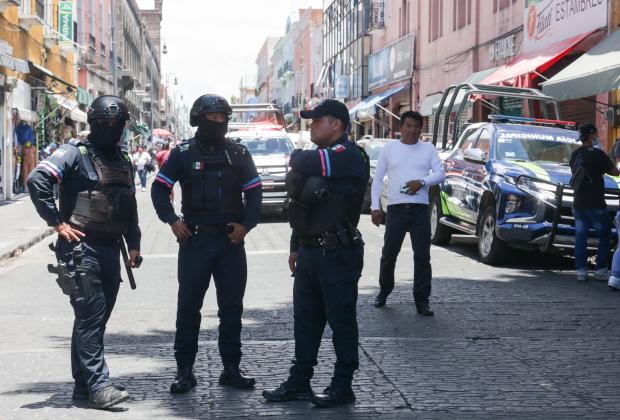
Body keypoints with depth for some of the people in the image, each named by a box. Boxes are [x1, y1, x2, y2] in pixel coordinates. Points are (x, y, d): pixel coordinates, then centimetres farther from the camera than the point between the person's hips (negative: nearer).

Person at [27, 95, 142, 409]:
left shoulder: (123, 162, 18)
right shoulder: (75, 152, -6)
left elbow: (130, 208, 24)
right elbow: (37, 180, -18)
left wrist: (133, 244, 15)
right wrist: (57, 222, -17)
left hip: (110, 250, 8)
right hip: (81, 246, -7)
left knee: (96, 318, 10)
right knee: (90, 315, -11)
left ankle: (83, 384, 17)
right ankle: (98, 385, -11)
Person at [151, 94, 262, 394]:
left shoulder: (238, 153, 6)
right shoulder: (183, 153, 1)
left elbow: (254, 192, 8)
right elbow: (159, 189, 4)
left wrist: (246, 224, -6)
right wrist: (172, 220, -9)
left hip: (231, 239, 2)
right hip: (194, 239, -2)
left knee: (232, 306, 7)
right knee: (188, 306, 2)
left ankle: (231, 368, 17)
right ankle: (184, 370, 10)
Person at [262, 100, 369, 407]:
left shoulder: (348, 155, -14)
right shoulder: (323, 156, 18)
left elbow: (306, 164, -29)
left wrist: (296, 156, -5)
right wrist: (296, 246, 21)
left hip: (338, 255, -10)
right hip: (310, 252, 10)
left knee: (341, 321, 1)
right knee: (305, 319, 13)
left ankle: (342, 387, 9)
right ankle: (299, 382, 21)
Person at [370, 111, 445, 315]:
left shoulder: (428, 149, 11)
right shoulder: (389, 148, 9)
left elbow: (441, 174, 4)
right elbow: (377, 179, 8)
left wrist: (422, 181, -14)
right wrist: (375, 206, -1)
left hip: (420, 209, 0)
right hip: (396, 208, 0)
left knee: (422, 256, -1)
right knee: (389, 254, 5)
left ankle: (422, 300, 4)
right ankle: (384, 291, 25)